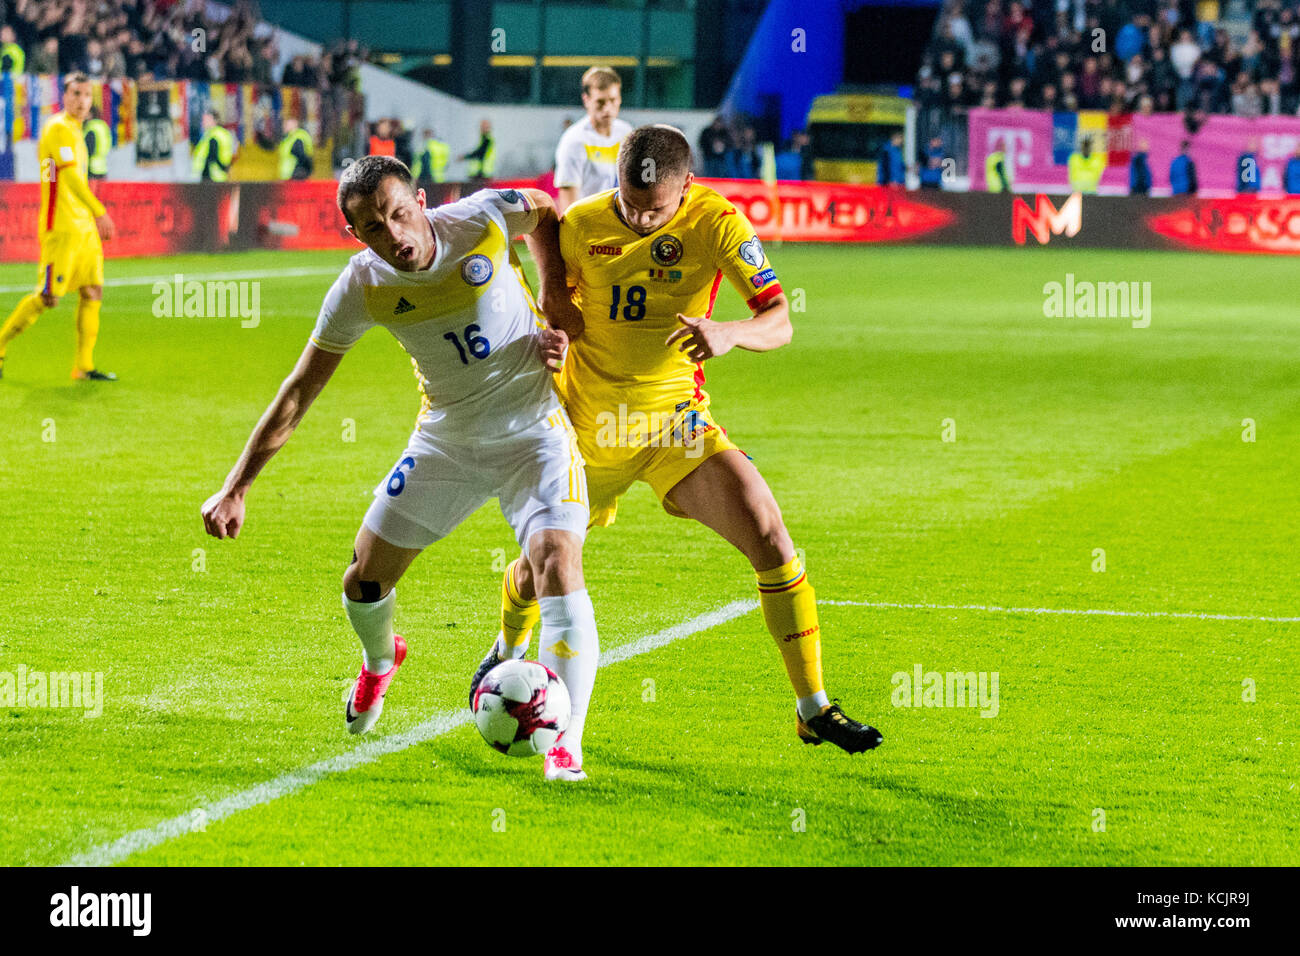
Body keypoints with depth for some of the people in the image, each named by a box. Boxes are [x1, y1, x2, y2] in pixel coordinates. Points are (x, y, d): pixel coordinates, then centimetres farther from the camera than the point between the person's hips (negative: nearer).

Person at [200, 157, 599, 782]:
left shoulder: (482, 220, -19)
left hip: (533, 430, -3)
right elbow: (298, 392, -7)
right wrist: (235, 488, -10)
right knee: (366, 578, 6)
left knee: (558, 564, -24)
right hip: (445, 438, 3)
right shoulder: (361, 288, -14)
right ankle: (379, 661, 44)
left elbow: (545, 214, 6)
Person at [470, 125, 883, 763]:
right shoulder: (580, 226, -12)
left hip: (675, 423, -1)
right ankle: (509, 652, 51)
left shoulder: (716, 224, -16)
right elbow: (553, 309, 8)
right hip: (589, 425, 1)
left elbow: (780, 322, -21)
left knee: (770, 538, -18)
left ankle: (813, 709, -10)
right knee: (541, 562, 13)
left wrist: (728, 334, -41)